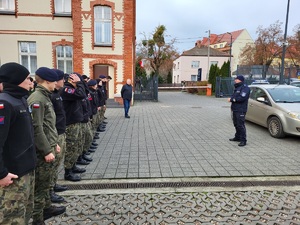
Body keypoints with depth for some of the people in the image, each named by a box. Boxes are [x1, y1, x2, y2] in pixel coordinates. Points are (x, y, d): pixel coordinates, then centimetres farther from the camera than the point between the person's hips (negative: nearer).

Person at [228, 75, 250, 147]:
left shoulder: (245, 88, -12)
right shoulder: (237, 87, 20)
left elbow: (242, 98, -24)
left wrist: (232, 99, -16)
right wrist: (231, 98, 2)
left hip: (241, 110, -10)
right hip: (235, 109, 10)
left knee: (241, 125, -9)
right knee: (236, 124, 18)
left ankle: (243, 140, -4)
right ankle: (237, 137, 32)